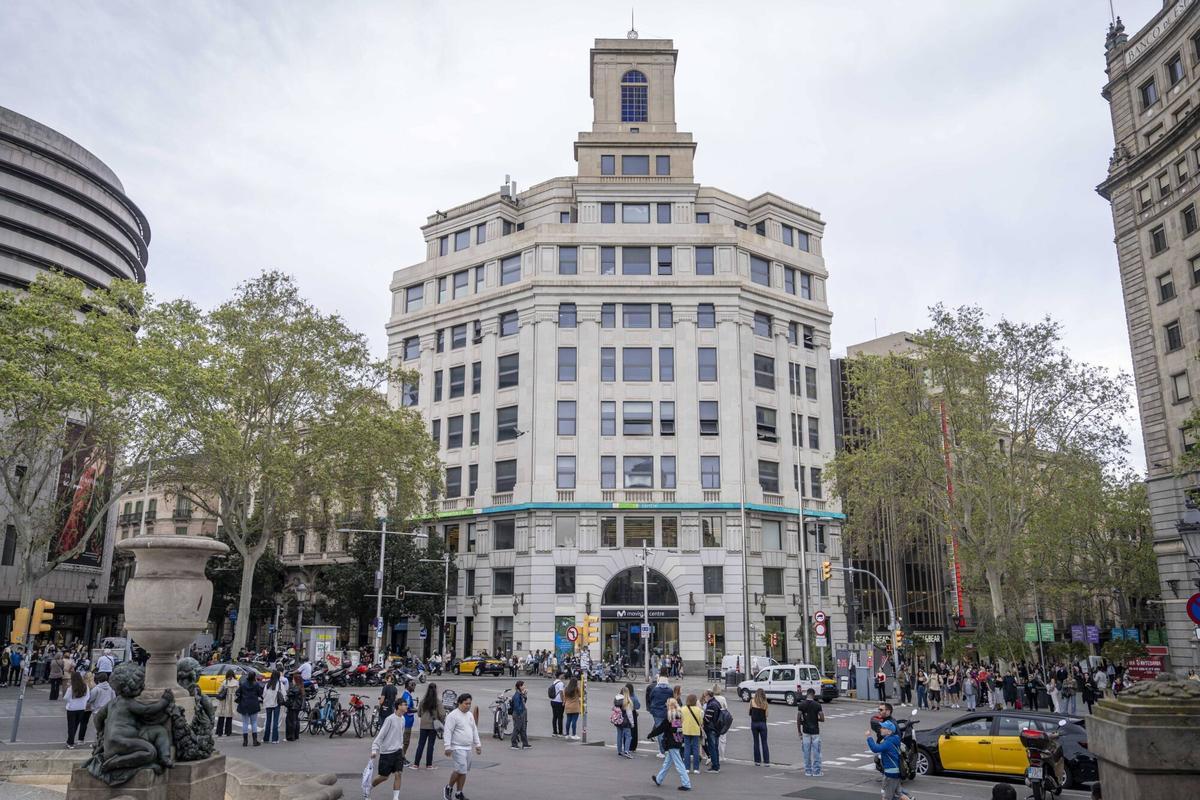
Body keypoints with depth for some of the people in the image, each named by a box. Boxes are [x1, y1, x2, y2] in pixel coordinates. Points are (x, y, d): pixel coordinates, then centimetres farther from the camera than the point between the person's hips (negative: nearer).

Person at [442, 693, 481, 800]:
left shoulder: (470, 715, 13)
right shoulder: (453, 715, -12)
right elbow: (448, 732, -15)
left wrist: (477, 744, 18)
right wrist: (448, 747, -20)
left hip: (468, 748, 8)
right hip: (458, 748, -8)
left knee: (464, 771, 9)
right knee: (461, 770, -13)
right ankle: (448, 788, 7)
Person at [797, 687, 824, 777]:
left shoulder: (801, 705, -4)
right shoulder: (817, 705, -8)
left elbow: (798, 719, -5)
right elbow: (822, 719, -7)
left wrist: (799, 731, 5)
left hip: (806, 731, 1)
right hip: (815, 731, -1)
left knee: (806, 752, 8)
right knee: (816, 752, 5)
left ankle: (808, 771, 12)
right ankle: (816, 772, 8)